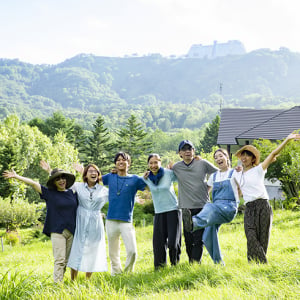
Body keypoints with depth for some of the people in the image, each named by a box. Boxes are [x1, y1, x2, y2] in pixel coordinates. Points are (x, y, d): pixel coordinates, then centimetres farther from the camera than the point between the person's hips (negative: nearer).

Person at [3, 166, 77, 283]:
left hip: (71, 231, 3)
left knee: (66, 260, 4)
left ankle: (60, 281, 12)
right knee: (59, 259, -10)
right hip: (57, 231, -3)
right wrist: (16, 176, 2)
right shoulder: (49, 193, 4)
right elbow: (33, 183, 3)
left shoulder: (72, 193, 10)